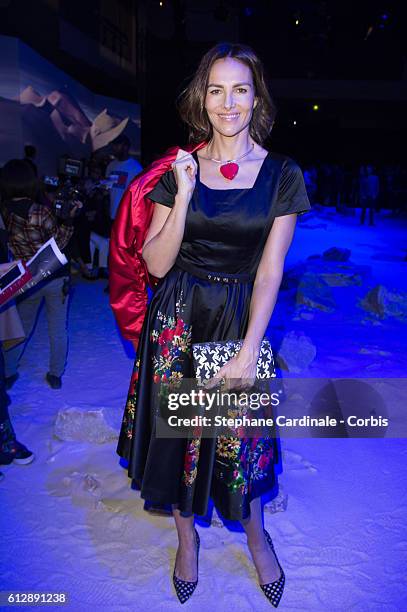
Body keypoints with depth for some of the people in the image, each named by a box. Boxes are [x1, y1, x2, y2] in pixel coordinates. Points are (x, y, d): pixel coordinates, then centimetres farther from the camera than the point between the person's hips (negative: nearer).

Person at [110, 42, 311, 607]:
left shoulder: (281, 175, -2)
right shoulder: (177, 169, 0)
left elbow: (270, 271, -6)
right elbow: (157, 265, -5)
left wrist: (248, 352, -12)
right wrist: (184, 194, -16)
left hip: (243, 318, -1)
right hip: (178, 317, 1)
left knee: (242, 434, 9)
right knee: (177, 428, 10)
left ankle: (255, 533, 41)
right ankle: (186, 534, 39)